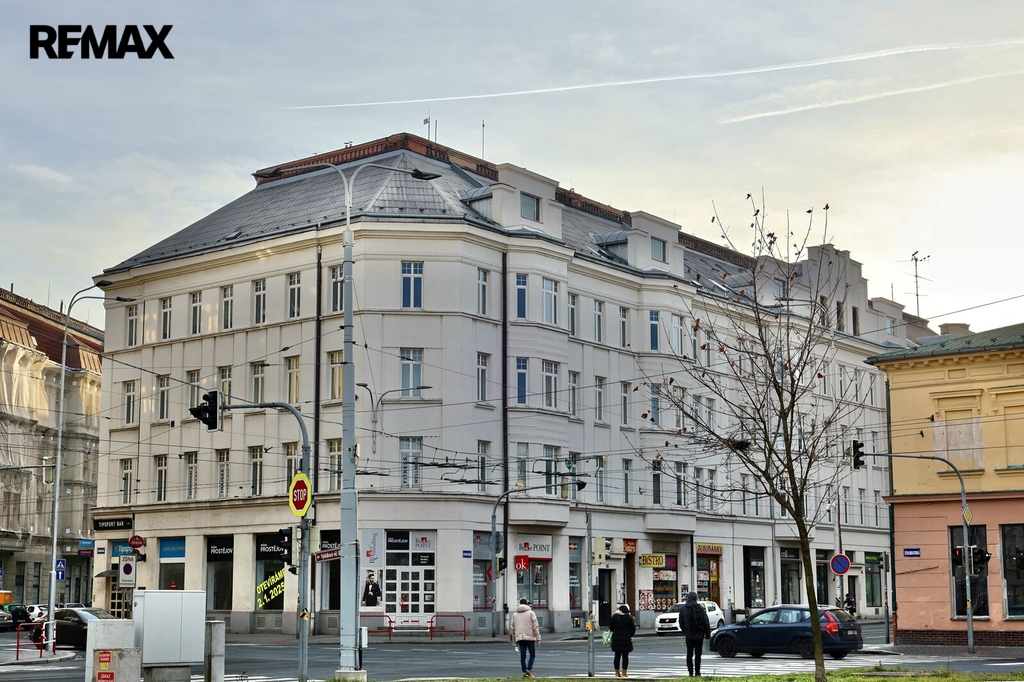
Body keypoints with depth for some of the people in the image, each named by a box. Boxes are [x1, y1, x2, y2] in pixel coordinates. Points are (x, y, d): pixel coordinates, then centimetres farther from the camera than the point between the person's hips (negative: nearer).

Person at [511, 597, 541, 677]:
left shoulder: (514, 614, 12)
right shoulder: (531, 613, 0)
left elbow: (513, 628, 12)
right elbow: (535, 627, -6)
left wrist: (514, 640, 19)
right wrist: (538, 638, -5)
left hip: (519, 638, 3)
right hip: (530, 637, -3)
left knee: (522, 656, 7)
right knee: (532, 654, 5)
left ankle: (524, 671, 4)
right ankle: (529, 669, -13)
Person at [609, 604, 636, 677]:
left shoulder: (614, 616, -2)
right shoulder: (629, 618, -6)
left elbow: (610, 627, 5)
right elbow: (633, 629, -2)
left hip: (616, 638, 2)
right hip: (626, 638, -2)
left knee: (617, 655, 8)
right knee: (625, 656, 4)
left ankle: (617, 673, 9)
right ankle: (624, 673, 3)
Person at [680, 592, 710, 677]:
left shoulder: (683, 609, -1)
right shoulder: (700, 608, -9)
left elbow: (681, 622, 7)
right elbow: (706, 623, -8)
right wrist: (707, 634, -1)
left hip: (689, 635, 2)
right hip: (699, 635, -2)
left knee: (689, 654, 12)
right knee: (698, 654, 2)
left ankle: (691, 672, 12)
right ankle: (697, 673, 0)